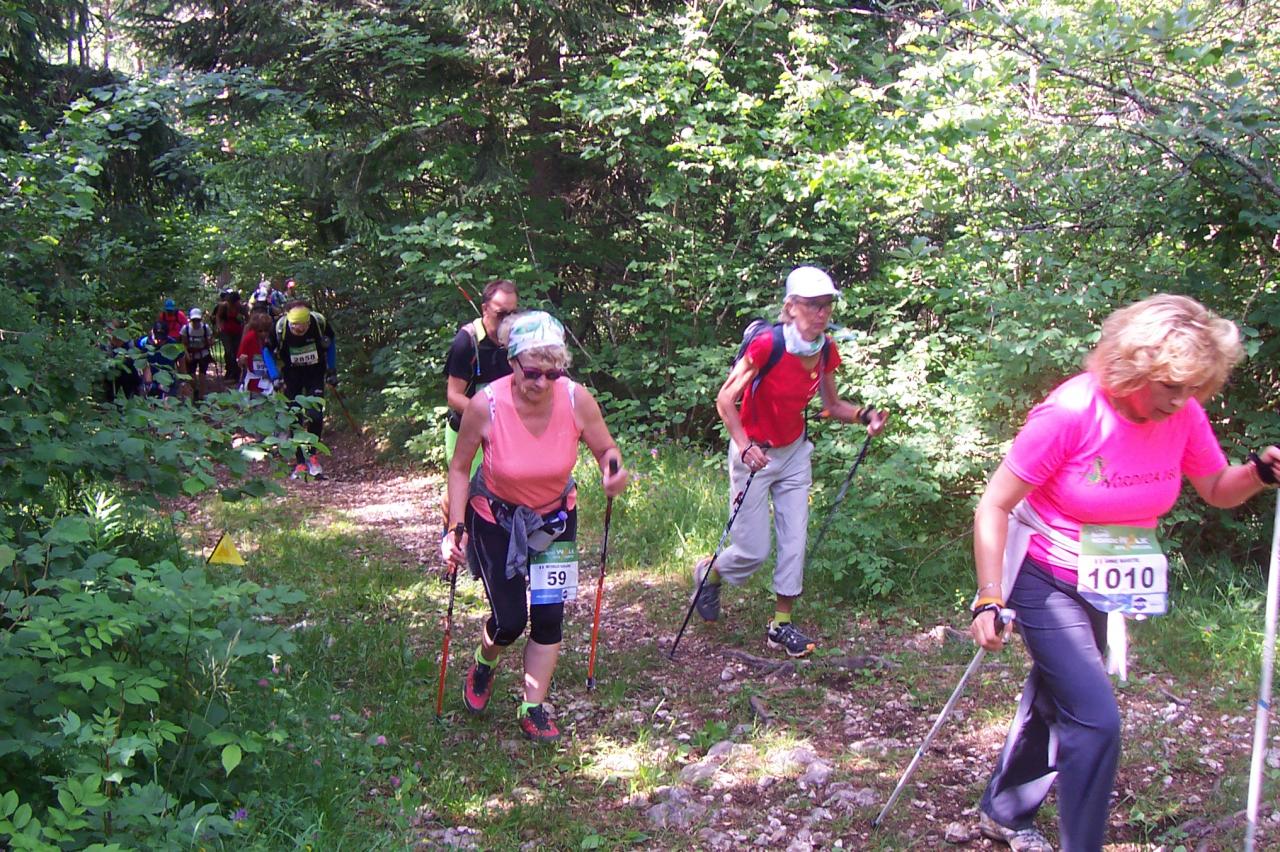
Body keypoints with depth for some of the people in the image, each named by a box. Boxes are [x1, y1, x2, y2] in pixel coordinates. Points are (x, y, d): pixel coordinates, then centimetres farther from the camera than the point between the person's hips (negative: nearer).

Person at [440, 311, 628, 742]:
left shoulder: (577, 400, -23)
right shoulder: (485, 406, -27)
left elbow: (607, 450, -7)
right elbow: (460, 468, -11)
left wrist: (614, 471, -31)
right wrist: (455, 528, -20)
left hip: (555, 517, 2)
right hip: (495, 518, -2)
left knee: (549, 616, 1)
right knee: (509, 621, 0)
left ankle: (533, 708, 21)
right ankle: (484, 665, 37)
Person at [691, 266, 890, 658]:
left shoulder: (825, 351, -5)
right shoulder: (767, 345, -25)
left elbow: (832, 405, 8)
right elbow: (725, 400, -20)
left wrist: (864, 414, -12)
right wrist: (745, 446, -32)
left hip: (794, 452, 6)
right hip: (754, 454, -6)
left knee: (795, 541, 5)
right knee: (754, 550, 0)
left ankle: (781, 625, 18)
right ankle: (708, 572, 32)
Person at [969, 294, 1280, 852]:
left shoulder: (1182, 416, -10)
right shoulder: (1070, 413, -27)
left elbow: (1218, 492, 7)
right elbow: (994, 506, -23)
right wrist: (990, 599, -28)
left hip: (1104, 590, 7)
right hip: (1044, 581, -7)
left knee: (1055, 703, 20)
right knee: (1096, 720, -15)